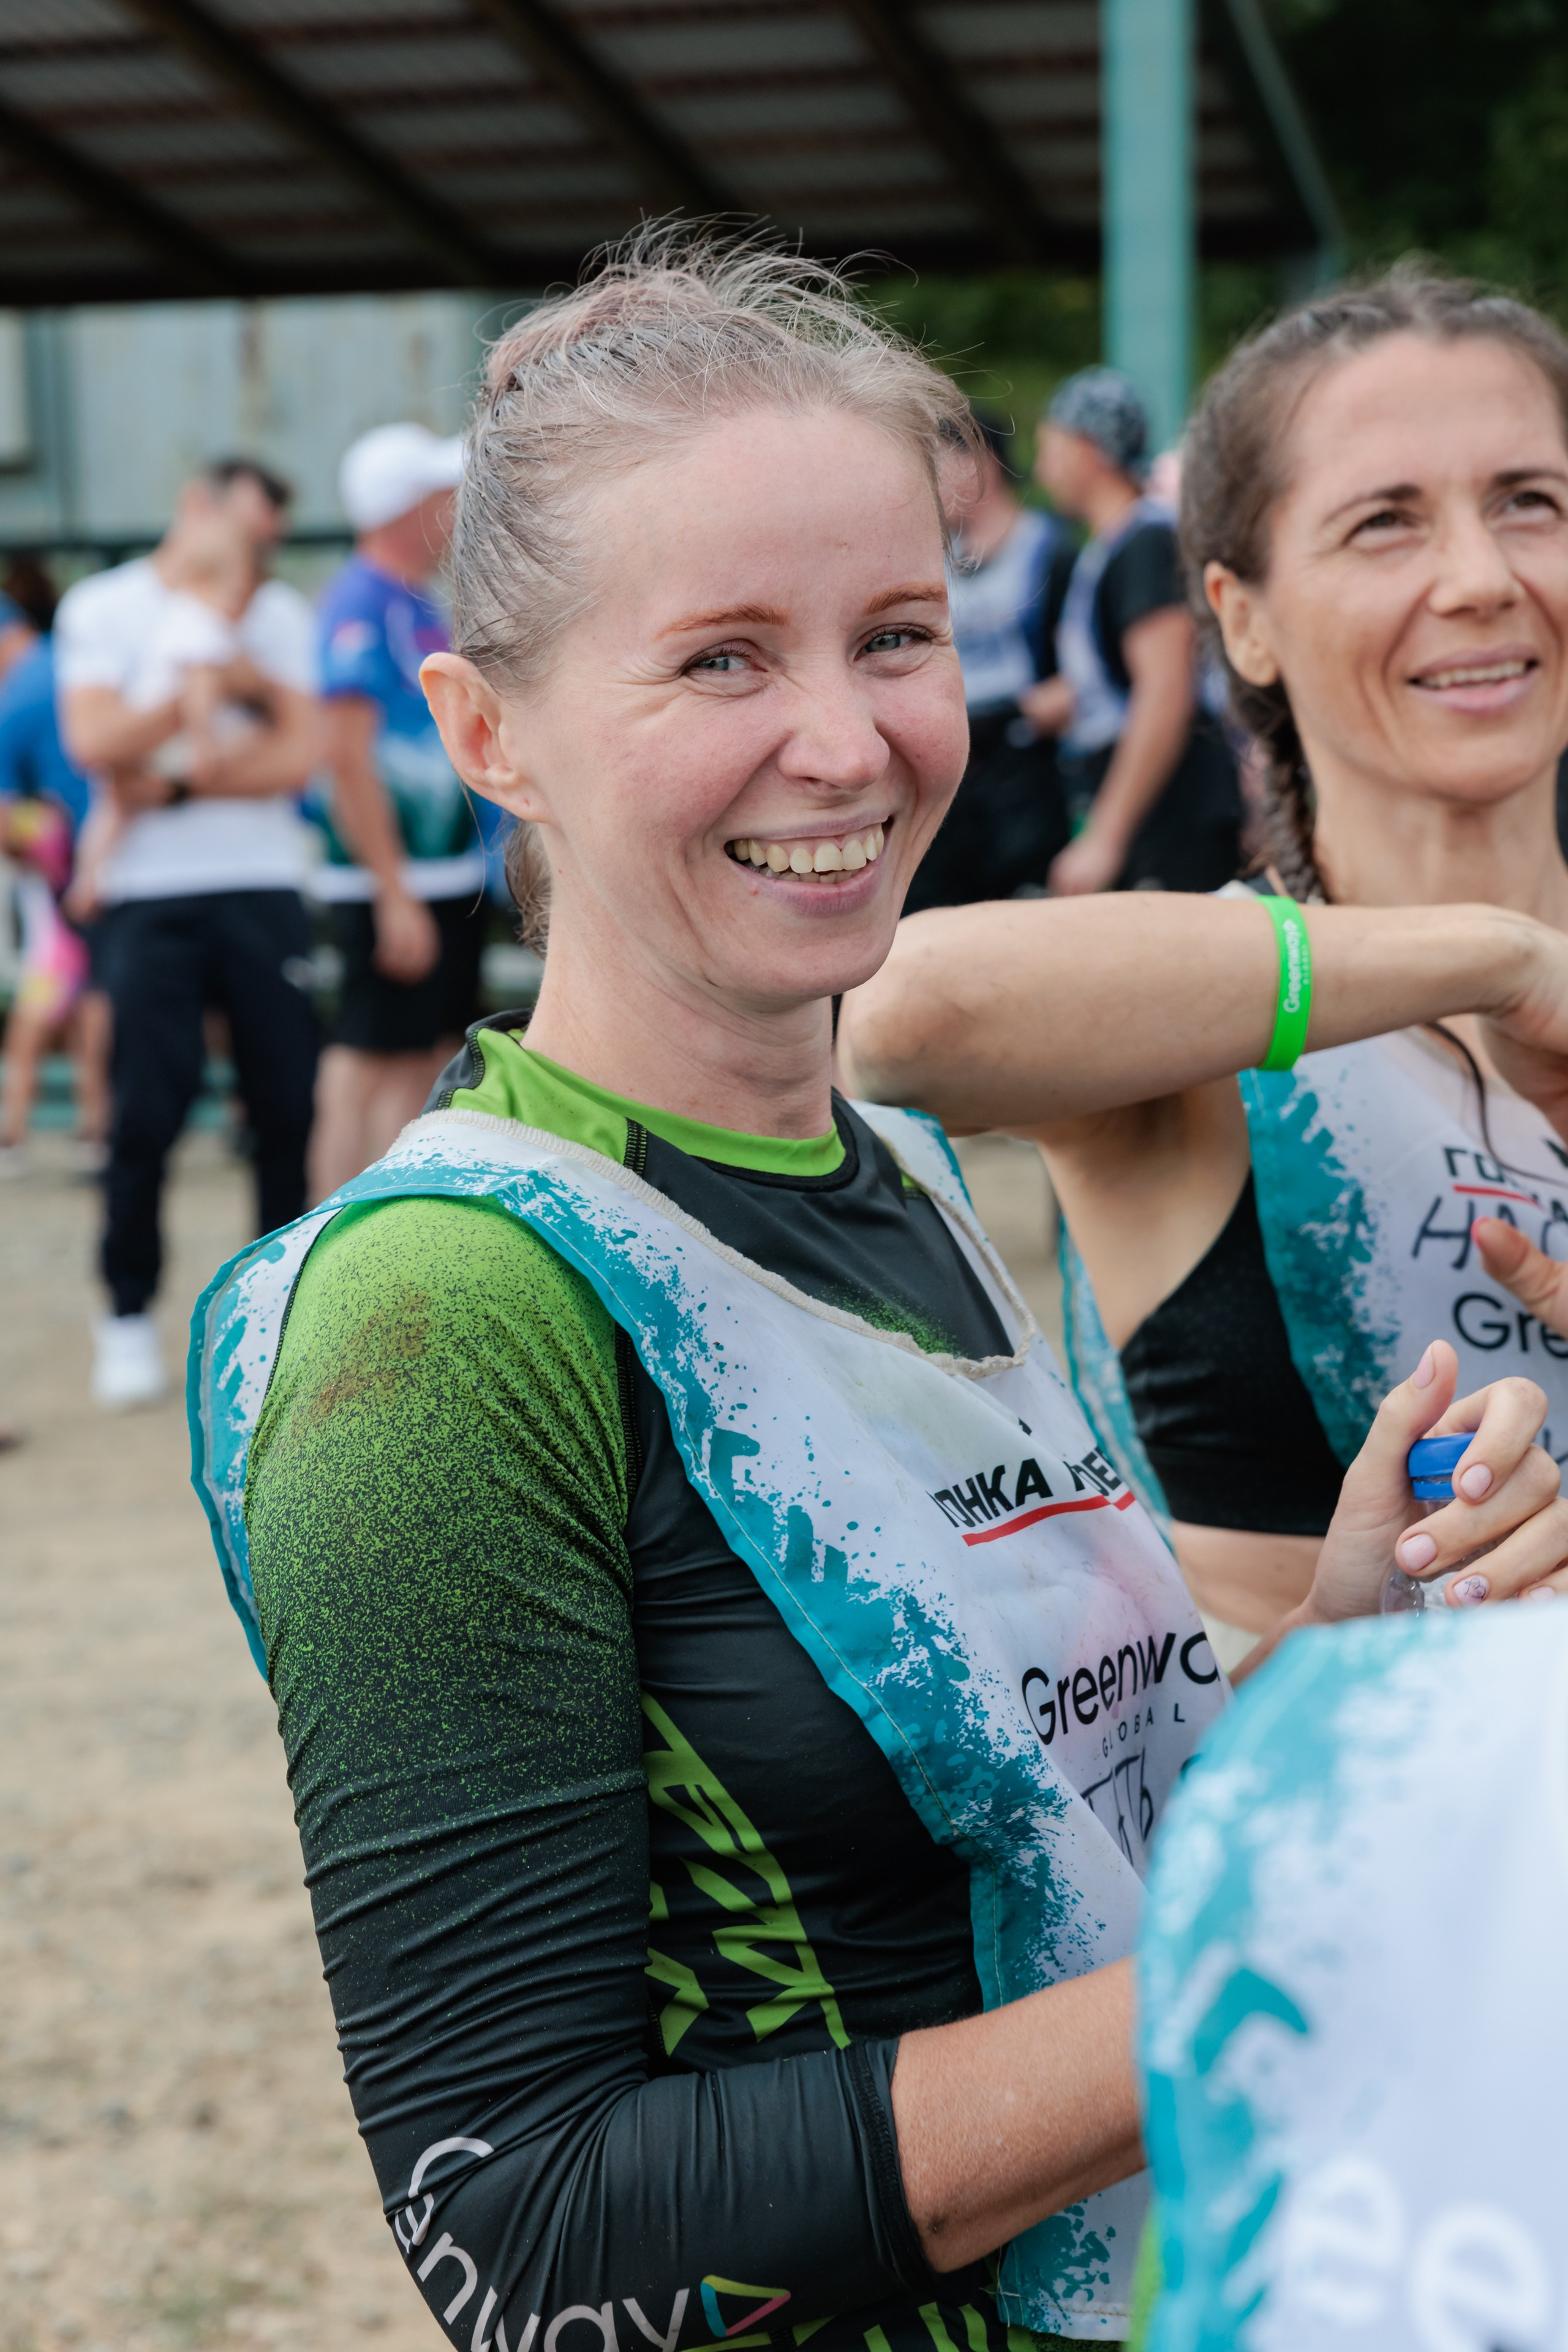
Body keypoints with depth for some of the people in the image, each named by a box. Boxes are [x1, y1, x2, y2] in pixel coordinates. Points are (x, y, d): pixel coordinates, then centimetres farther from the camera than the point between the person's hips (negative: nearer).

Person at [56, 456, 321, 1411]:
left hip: (264, 888, 2)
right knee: (147, 1114, -3)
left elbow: (296, 759, 1)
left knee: (289, 1101, 0)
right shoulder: (102, 607, 5)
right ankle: (129, 1316, 10)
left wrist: (176, 785, -9)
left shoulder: (281, 615, 11)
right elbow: (95, 742, -10)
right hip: (151, 900, -2)